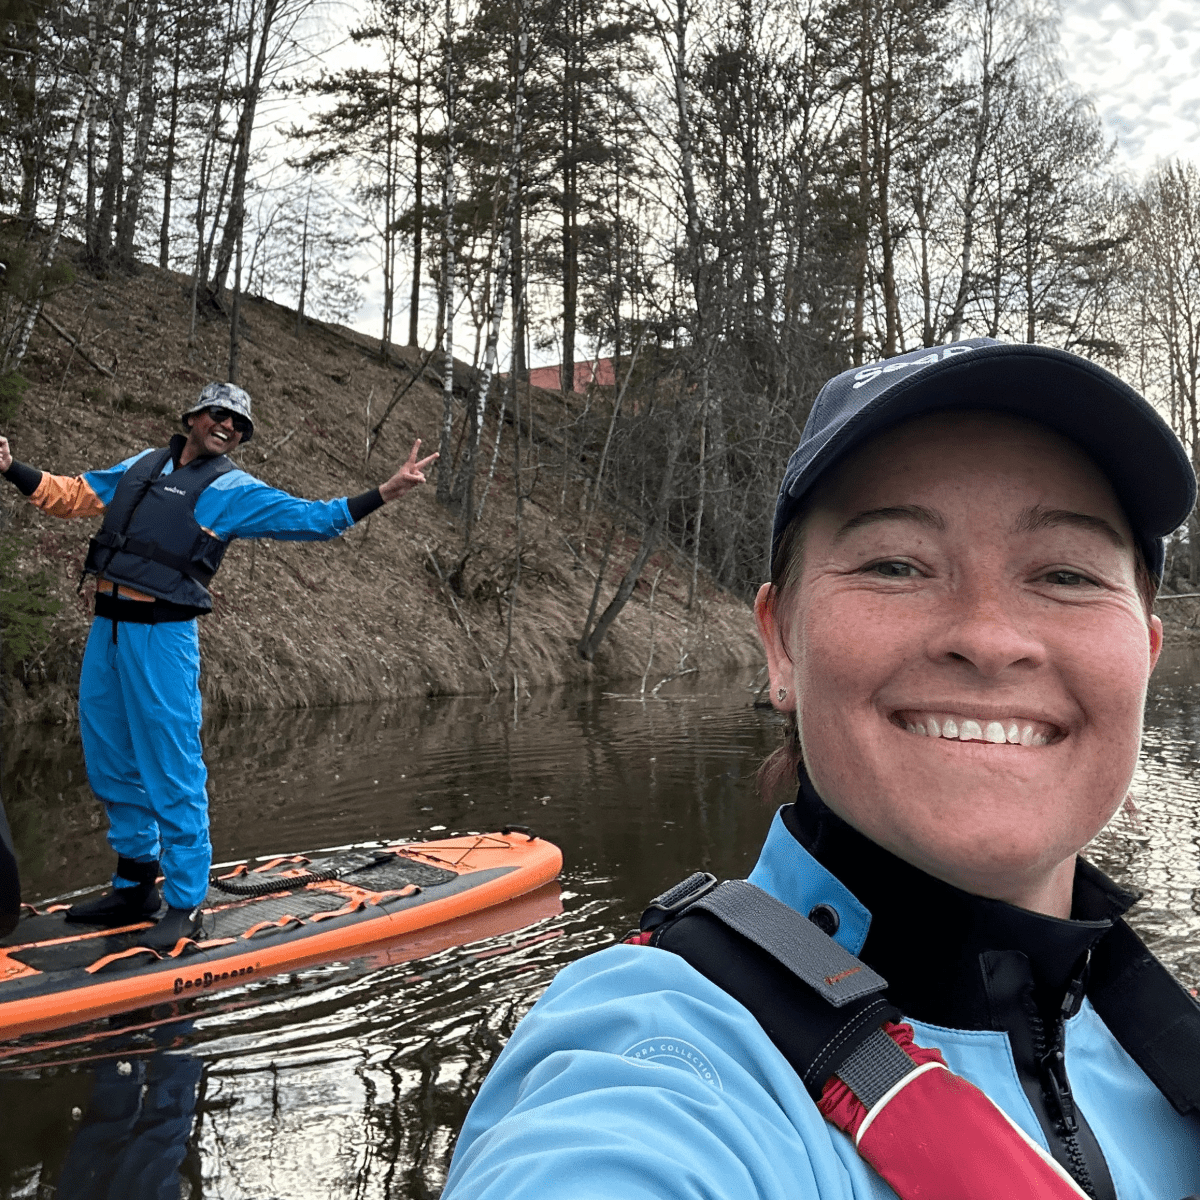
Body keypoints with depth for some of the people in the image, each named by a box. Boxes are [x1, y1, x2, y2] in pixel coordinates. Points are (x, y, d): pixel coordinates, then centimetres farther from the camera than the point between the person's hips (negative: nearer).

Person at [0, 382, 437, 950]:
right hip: (107, 626, 6)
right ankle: (135, 885, 27)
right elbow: (70, 495, 27)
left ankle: (184, 905, 5)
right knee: (111, 765, 12)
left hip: (162, 633, -6)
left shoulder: (236, 491, 3)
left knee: (171, 773, -5)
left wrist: (382, 494, -15)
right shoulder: (142, 465, 18)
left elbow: (313, 517, -4)